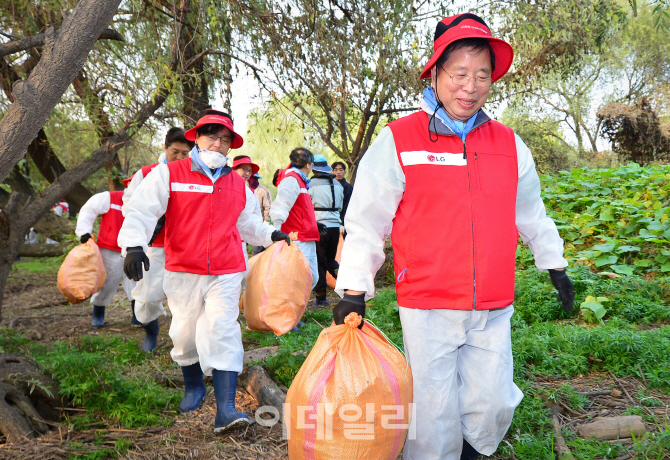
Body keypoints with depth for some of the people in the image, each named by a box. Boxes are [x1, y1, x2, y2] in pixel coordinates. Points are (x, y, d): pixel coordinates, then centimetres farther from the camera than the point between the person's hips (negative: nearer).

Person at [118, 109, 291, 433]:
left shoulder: (238, 185, 13)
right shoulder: (169, 174, -1)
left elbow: (246, 222, 29)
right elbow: (142, 209, -10)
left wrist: (270, 234, 18)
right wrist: (134, 244, -23)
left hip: (226, 273, 2)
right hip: (183, 272, -1)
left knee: (222, 332, -10)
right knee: (185, 333, 9)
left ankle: (225, 410, -13)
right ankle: (193, 386, 37)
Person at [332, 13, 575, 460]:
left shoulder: (509, 144, 7)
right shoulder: (398, 140, -6)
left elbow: (531, 213, 22)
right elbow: (366, 221, -3)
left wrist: (555, 266, 28)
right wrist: (353, 289, -5)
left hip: (493, 310, 4)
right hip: (427, 308, -4)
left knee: (494, 406, 9)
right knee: (435, 413, 4)